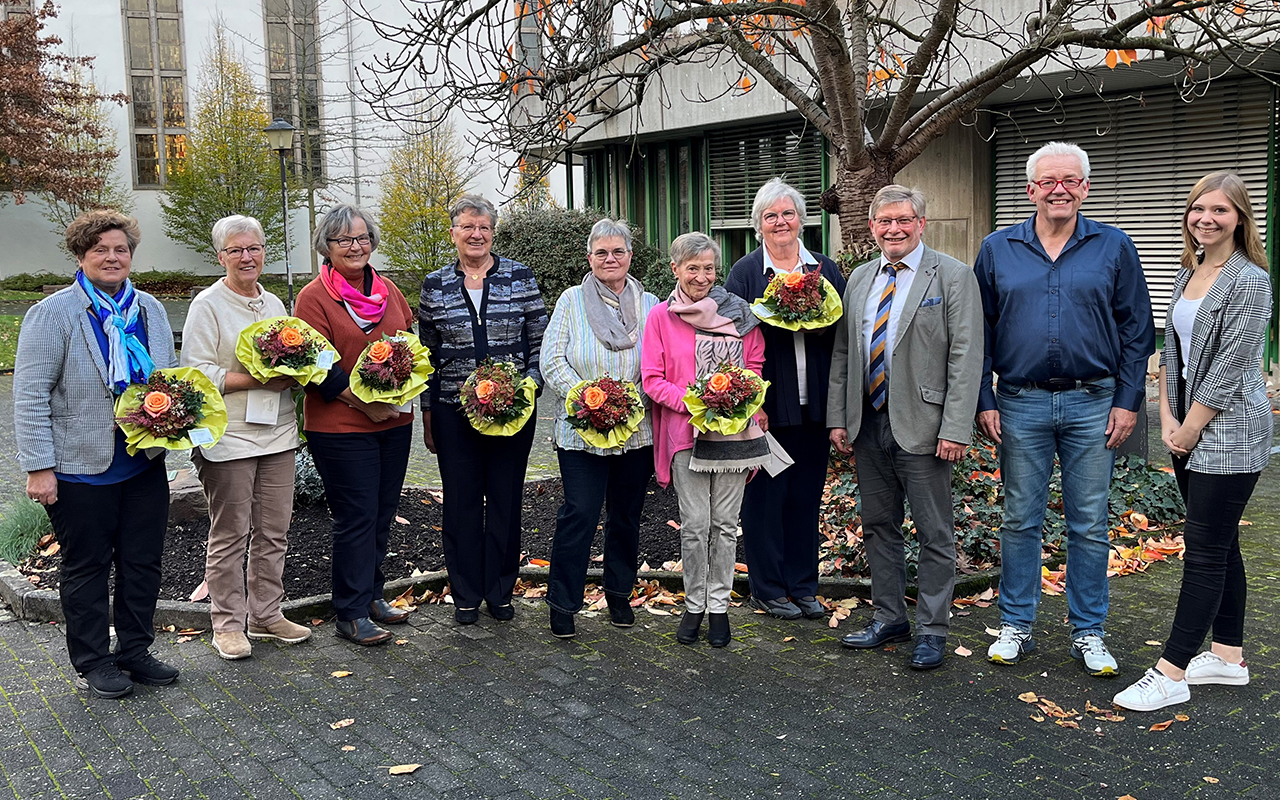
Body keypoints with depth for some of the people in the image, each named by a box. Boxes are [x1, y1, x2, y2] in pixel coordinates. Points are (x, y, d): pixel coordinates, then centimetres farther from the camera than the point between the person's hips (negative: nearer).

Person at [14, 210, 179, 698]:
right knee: (86, 567, 8)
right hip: (82, 470, -5)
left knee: (143, 563, 12)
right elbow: (31, 396, -11)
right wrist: (39, 467, -15)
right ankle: (93, 663, 21)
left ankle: (135, 651, 27)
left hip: (145, 466, 5)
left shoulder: (150, 310, 9)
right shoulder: (53, 314, -9)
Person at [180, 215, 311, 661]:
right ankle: (228, 624, 13)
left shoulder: (274, 304, 14)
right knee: (229, 534, 1)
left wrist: (293, 374, 0)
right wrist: (260, 379, -19)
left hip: (277, 434, 6)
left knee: (274, 530, 10)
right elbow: (198, 374, -12)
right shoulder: (208, 306, -5)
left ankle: (265, 615, 23)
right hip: (228, 437, -6)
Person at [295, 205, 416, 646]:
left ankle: (371, 594, 28)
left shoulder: (387, 290, 11)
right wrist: (364, 404, -18)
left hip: (394, 423, 6)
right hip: (340, 426, -6)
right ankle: (352, 614, 8)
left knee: (382, 514, 13)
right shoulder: (314, 297, -7)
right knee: (357, 518, -3)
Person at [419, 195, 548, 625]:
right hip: (454, 412, 1)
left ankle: (500, 592, 21)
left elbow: (540, 342, 4)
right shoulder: (435, 285, 5)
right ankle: (466, 596, 20)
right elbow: (427, 355, 9)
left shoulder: (520, 277, 1)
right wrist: (427, 417, 8)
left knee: (506, 500, 7)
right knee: (461, 502, 6)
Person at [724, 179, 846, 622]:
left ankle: (803, 585, 23)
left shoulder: (825, 268, 10)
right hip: (766, 401, -3)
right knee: (765, 494, 2)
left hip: (813, 402, 4)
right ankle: (767, 588, 16)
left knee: (806, 494, 11)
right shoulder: (744, 272, 0)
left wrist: (815, 320, -12)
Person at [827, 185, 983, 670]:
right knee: (878, 525, 14)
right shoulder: (859, 279, 12)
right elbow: (842, 353, 14)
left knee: (934, 533, 3)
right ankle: (889, 617, 27)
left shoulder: (952, 276, -5)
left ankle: (931, 630, 15)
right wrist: (837, 418, 7)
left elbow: (965, 357, -10)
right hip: (867, 424, 6)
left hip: (922, 425, -5)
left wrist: (956, 428, -17)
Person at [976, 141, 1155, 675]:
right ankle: (1016, 626, 20)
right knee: (1020, 521, 8)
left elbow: (1136, 331, 4)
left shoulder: (1115, 248, 4)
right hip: (1020, 405, 1)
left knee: (1089, 525, 6)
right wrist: (984, 402, -1)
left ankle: (1088, 632, 18)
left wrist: (1128, 401, -3)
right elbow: (979, 332, 5)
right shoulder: (997, 250, 5)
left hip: (1093, 405, 0)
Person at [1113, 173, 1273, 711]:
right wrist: (1168, 419, 1)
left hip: (1228, 434, -8)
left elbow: (1229, 368, -16)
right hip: (1188, 430, 8)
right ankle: (1228, 657, 25)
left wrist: (1189, 430, -11)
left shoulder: (1249, 281, -12)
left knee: (1205, 551, -5)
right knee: (1219, 546, 14)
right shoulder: (1187, 276, 12)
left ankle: (1171, 674, -3)